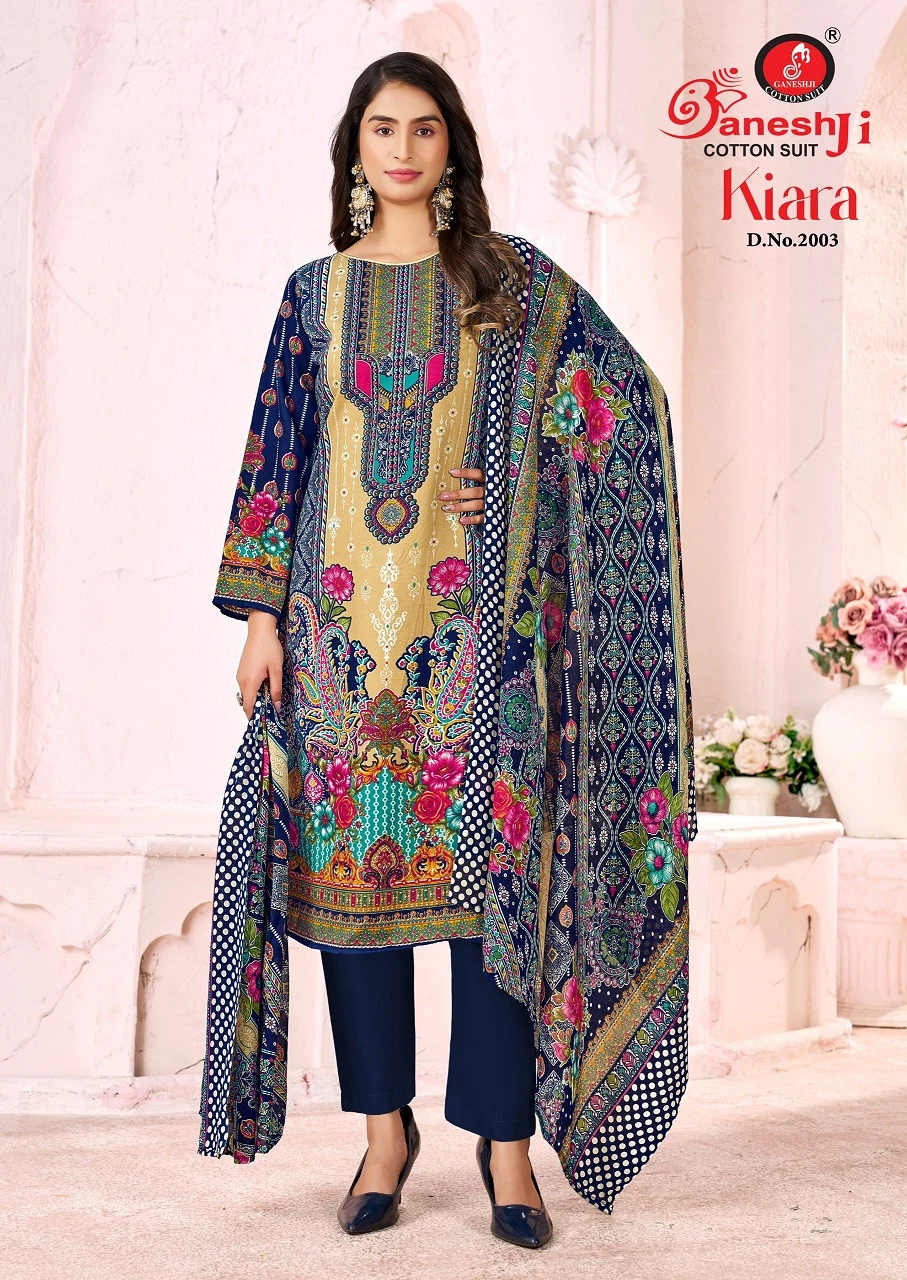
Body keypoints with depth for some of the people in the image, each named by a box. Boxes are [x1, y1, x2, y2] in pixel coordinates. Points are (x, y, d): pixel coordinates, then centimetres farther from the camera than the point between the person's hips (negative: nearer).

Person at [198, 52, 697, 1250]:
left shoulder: (510, 277, 7)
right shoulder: (316, 291, 12)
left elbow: (627, 393, 6)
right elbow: (276, 456, 9)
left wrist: (515, 494, -4)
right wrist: (261, 614, 1)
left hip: (476, 612, -2)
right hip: (343, 612, 2)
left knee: (488, 860, -4)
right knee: (353, 857, 3)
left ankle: (506, 1136, 7)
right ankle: (385, 1127, 16)